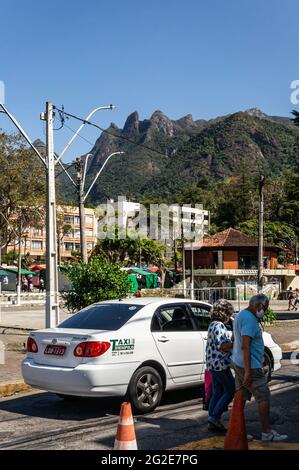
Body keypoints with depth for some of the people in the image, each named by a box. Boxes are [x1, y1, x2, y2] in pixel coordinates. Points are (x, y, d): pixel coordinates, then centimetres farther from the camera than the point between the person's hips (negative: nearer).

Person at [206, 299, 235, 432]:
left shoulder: (213, 325, 15)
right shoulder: (219, 326, -16)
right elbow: (222, 346, -24)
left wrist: (232, 339, 15)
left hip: (213, 365, 10)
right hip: (220, 364, -10)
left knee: (217, 393, 13)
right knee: (230, 391, 0)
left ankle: (212, 423, 15)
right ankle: (215, 417, -1)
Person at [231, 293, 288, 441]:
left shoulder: (241, 315, 13)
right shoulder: (249, 319, -20)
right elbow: (245, 346, -26)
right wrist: (248, 372, -27)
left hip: (238, 363, 10)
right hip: (251, 366, -10)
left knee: (241, 397, 13)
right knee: (264, 398, -1)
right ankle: (267, 432, 5)